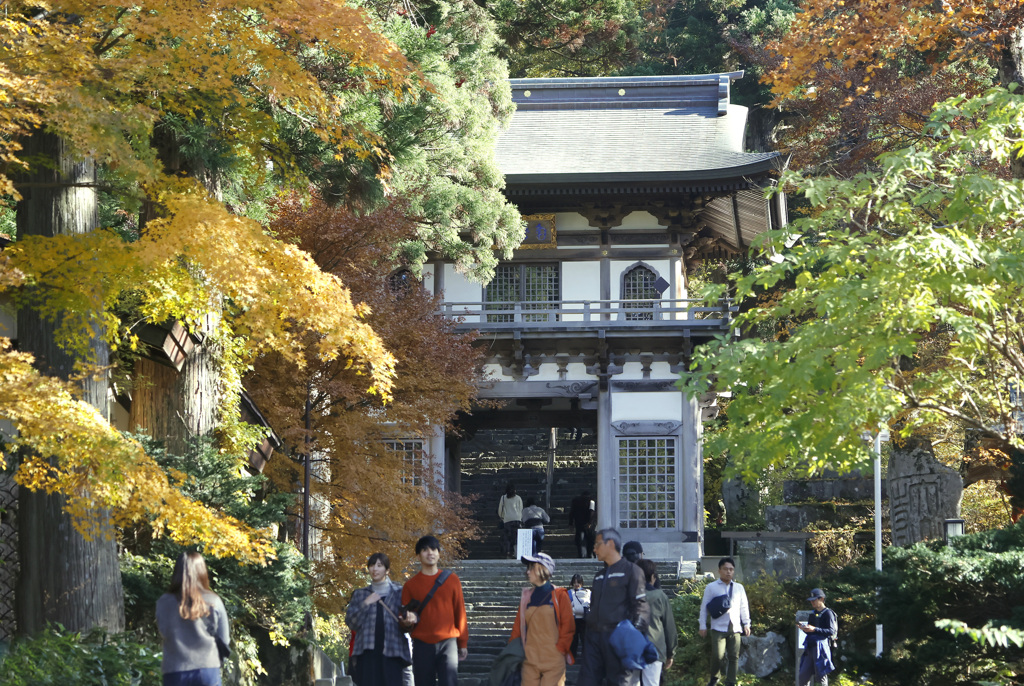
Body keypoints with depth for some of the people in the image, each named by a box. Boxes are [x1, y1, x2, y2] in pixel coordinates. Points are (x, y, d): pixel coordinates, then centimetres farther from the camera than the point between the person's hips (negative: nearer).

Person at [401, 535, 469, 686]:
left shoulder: (451, 580, 6)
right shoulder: (410, 585, 7)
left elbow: (460, 612, 9)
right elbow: (404, 616, 11)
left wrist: (463, 643, 8)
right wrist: (409, 620, -14)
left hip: (448, 643, -1)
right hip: (422, 645, 1)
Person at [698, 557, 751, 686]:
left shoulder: (739, 587, 12)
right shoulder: (711, 587, 2)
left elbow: (744, 606, 15)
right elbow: (704, 607, 3)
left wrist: (746, 624, 9)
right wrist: (703, 626, -1)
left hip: (735, 628, 3)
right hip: (718, 628, -3)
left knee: (734, 656, 3)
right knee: (717, 655, -10)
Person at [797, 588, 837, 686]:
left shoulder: (828, 614, -5)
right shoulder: (813, 614, 19)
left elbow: (831, 631, -14)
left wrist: (814, 629, -21)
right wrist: (804, 628, 1)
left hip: (821, 648, -8)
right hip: (810, 648, 8)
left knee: (821, 678, -5)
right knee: (802, 676, 5)